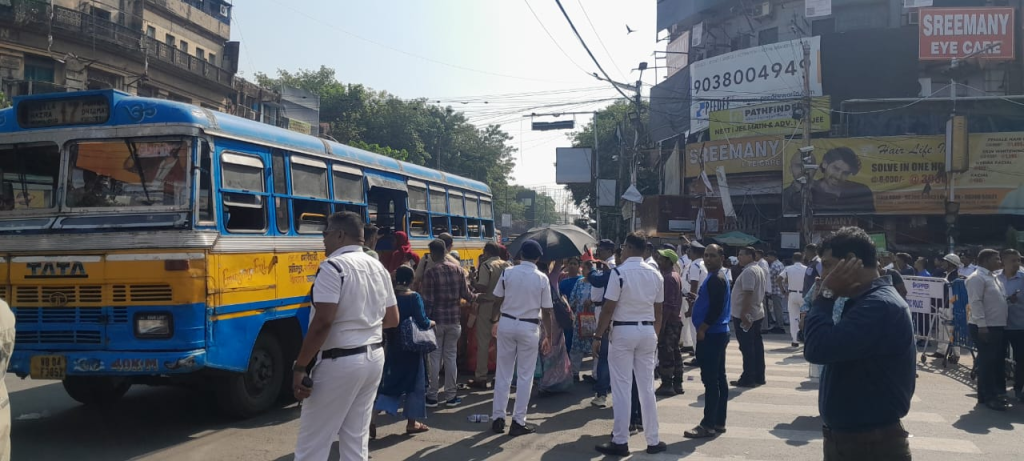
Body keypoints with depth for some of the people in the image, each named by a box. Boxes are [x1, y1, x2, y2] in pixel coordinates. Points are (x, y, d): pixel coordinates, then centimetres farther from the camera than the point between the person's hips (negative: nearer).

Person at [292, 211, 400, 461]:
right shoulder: (379, 268, 10)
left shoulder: (334, 266, -14)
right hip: (374, 357, 8)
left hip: (340, 362, -8)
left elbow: (322, 322, -22)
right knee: (356, 441, 14)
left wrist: (299, 367, -17)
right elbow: (392, 319, 15)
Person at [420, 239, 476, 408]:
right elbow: (466, 294, 3)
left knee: (435, 358, 5)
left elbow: (428, 301, -12)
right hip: (454, 320, 3)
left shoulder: (430, 272, -10)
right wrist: (476, 297, 24)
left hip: (436, 320, -3)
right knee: (450, 357, 10)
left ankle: (432, 396, 10)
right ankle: (450, 396, 14)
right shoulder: (458, 269, 1)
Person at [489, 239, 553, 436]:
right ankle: (518, 422, 9)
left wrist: (494, 318, 21)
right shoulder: (542, 278, -6)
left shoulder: (507, 272, -3)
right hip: (529, 327, -2)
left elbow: (497, 301, 3)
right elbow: (546, 311, -4)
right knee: (525, 376, 7)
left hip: (507, 324, 2)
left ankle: (498, 418, 15)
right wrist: (548, 336, 5)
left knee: (503, 373, 11)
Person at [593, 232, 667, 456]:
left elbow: (608, 309, -13)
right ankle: (653, 440, 17)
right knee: (647, 387, 11)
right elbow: (658, 311, 10)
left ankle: (621, 441, 4)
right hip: (647, 331, 5)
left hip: (622, 331, -5)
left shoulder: (619, 272, -13)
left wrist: (598, 336, -4)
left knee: (621, 388, 0)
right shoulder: (656, 274, 5)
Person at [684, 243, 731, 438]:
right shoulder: (719, 277, 17)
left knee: (710, 380, -8)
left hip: (711, 335, -11)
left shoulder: (715, 279, -15)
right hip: (719, 333, 11)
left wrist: (702, 329, -16)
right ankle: (719, 422, 19)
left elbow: (716, 308, -22)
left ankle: (708, 425, -4)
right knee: (719, 379, 12)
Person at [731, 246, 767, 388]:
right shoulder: (759, 269, 16)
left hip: (745, 316, -10)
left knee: (747, 348, -6)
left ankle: (748, 379, -3)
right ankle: (759, 377, 18)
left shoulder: (748, 272, -17)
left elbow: (748, 294, -24)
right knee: (757, 346, 12)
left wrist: (743, 314, -24)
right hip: (757, 314, 10)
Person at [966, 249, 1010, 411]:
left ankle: (996, 393, 24)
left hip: (998, 326, 10)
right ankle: (987, 397, 0)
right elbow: (976, 302, -20)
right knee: (986, 362, -5)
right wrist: (982, 325, -24)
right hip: (984, 327, -10)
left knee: (998, 361, 14)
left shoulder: (993, 277, 18)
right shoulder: (977, 277, -13)